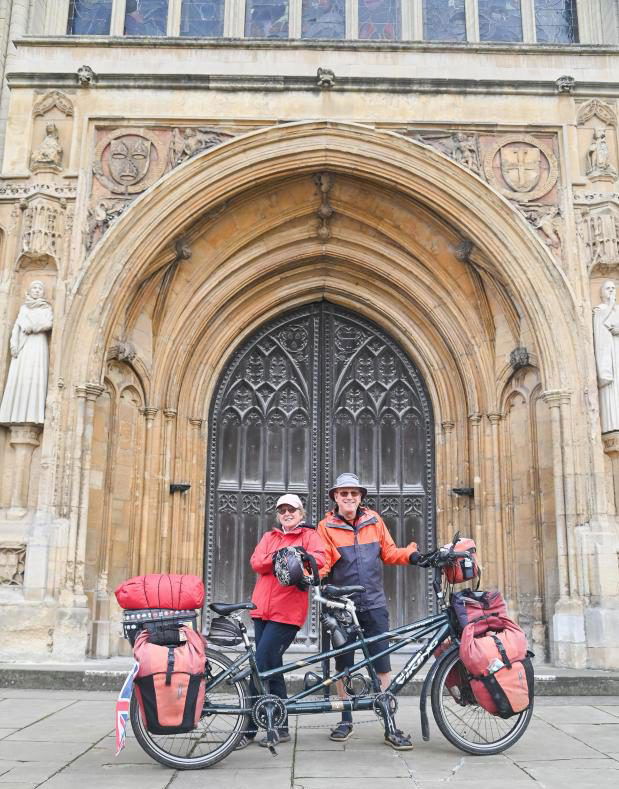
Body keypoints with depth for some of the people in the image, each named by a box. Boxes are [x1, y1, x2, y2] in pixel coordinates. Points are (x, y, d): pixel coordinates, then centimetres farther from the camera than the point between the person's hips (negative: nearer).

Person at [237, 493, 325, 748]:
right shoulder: (269, 537, 19)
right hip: (262, 608, 5)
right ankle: (280, 727, 20)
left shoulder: (309, 535, 6)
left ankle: (250, 727, -1)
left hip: (287, 611, -5)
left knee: (262, 665, -10)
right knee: (271, 666, 9)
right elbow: (256, 562, 2)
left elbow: (318, 558, -13)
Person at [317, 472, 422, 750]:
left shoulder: (374, 521, 5)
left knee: (382, 665, 0)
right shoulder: (327, 527, -1)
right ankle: (346, 720, 25)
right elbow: (323, 561, -8)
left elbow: (389, 552, 10)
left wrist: (410, 555, -7)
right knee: (344, 665, 10)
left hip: (374, 604, 1)